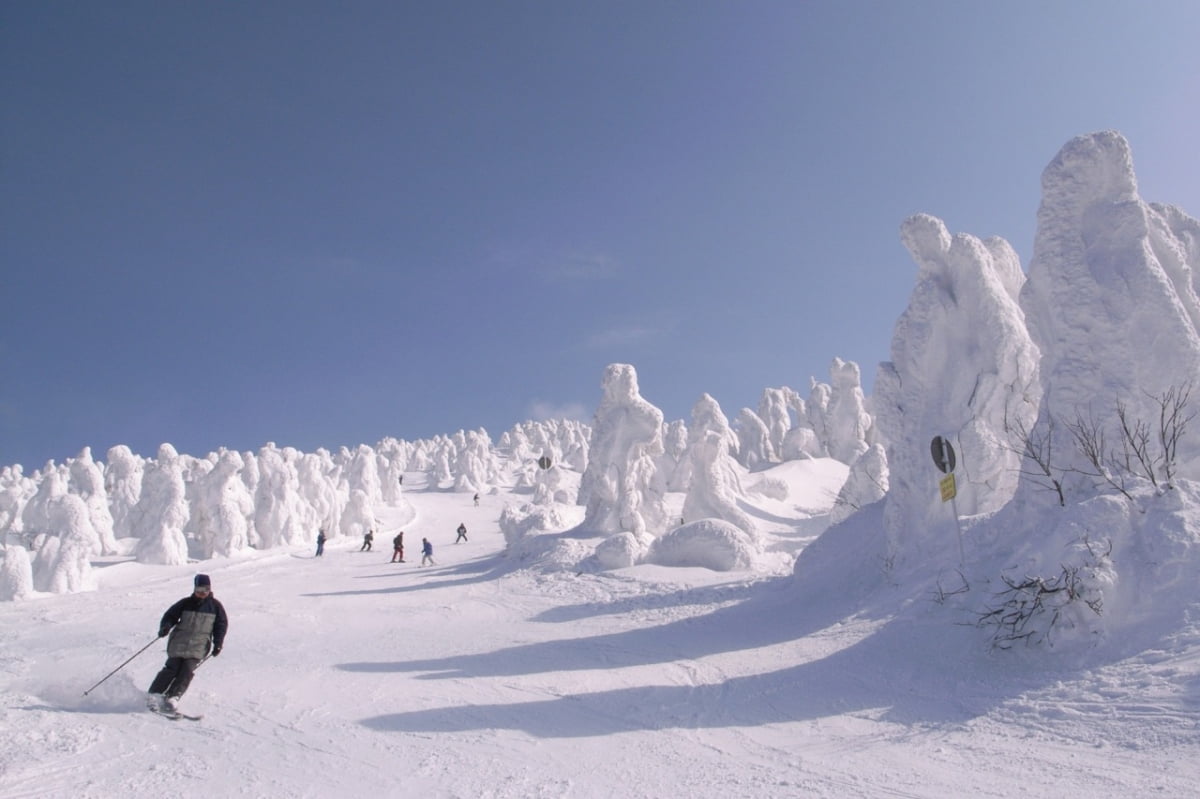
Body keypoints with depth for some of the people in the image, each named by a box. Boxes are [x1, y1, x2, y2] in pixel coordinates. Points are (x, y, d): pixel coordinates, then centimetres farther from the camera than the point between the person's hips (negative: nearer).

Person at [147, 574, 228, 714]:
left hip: (198, 647, 0)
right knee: (172, 669, -8)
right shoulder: (186, 603, 4)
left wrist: (217, 644, 0)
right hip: (179, 643, 0)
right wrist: (165, 627, -16)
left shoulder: (215, 606, 5)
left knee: (187, 672, -14)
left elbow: (221, 625, 9)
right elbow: (170, 615, 6)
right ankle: (153, 695, 2)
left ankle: (171, 699, -14)